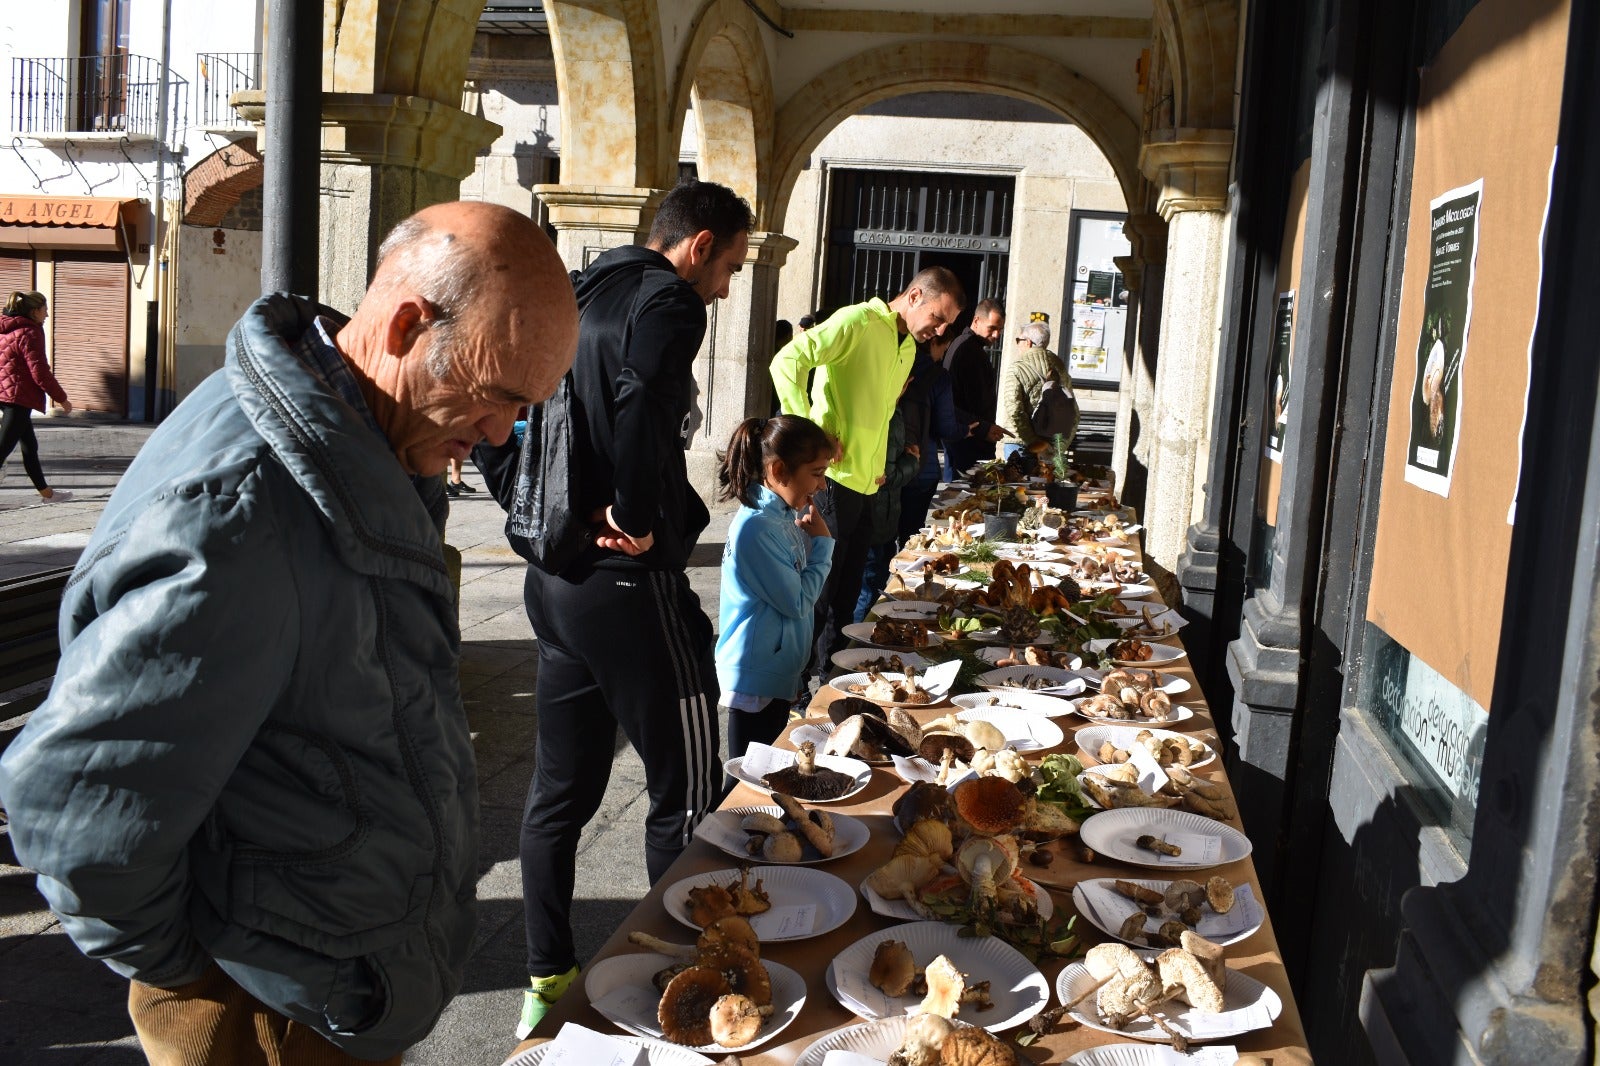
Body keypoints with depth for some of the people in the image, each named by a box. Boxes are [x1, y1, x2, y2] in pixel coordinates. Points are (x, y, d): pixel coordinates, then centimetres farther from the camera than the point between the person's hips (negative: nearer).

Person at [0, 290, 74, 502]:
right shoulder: (29, 333, -14)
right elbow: (40, 372, -16)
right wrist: (61, 398, -7)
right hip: (18, 397, -9)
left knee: (29, 445, 19)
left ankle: (45, 491, 30)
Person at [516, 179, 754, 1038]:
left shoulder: (578, 300, 15)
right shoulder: (666, 300, -11)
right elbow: (639, 411, -30)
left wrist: (573, 514, 9)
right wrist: (640, 523, -17)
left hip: (555, 579, 9)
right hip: (631, 583, -9)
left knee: (562, 787, 15)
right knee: (687, 791, 4)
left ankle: (547, 981, 25)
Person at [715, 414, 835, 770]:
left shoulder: (787, 514, 4)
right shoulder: (757, 527, -23)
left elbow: (800, 581, 10)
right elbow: (798, 602, -19)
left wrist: (815, 539, -4)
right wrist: (822, 543, -10)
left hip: (780, 670, 9)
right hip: (757, 677, -9)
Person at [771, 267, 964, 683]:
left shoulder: (908, 347, 17)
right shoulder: (858, 322, -12)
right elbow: (787, 361, -21)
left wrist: (879, 467, 18)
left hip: (866, 484, 9)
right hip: (834, 478, -9)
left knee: (847, 590, 15)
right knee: (820, 589, -1)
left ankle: (828, 673, 28)